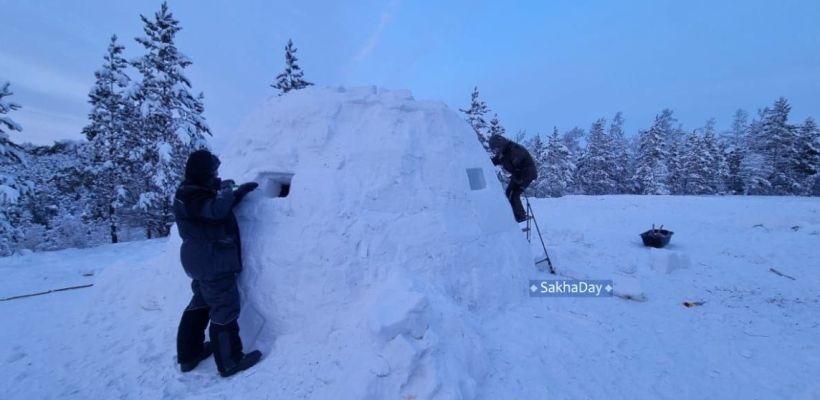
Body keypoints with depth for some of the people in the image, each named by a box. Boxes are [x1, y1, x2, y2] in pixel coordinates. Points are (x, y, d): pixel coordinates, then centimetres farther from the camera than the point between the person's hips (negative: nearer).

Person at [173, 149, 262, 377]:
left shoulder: (197, 192, 13)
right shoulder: (192, 195, -19)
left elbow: (221, 207, 20)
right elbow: (217, 210, -34)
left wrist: (241, 192, 10)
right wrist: (226, 189, -17)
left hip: (203, 260, 11)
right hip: (212, 261, -11)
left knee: (201, 304, 21)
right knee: (225, 307, -4)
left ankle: (189, 354, 33)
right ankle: (229, 362, 5)